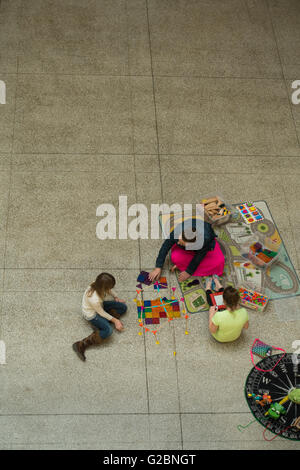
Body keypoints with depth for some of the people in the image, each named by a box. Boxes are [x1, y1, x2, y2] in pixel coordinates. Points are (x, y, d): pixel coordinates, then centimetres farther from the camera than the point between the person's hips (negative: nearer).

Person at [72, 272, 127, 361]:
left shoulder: (98, 285, -23)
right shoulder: (94, 299, -41)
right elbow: (101, 313, -22)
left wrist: (116, 297, 13)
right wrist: (114, 320, -12)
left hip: (100, 305, 8)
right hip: (92, 314, -8)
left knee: (123, 307, 2)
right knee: (108, 330, -27)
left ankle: (99, 324, -2)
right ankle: (81, 345, -20)